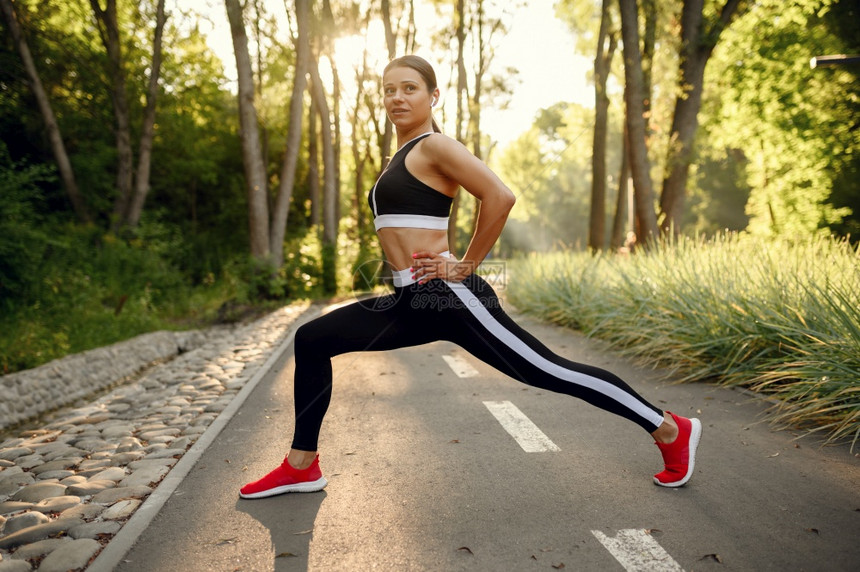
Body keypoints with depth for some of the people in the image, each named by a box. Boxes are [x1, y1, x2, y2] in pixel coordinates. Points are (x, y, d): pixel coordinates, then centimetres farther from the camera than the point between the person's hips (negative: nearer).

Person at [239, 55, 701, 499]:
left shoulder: (434, 145, -7)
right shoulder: (402, 156, 19)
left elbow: (500, 197, -19)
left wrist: (465, 265, -13)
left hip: (447, 297, -9)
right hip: (411, 302, 10)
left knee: (550, 371, -4)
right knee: (312, 340, 9)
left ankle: (670, 431, 14)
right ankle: (301, 467, 16)